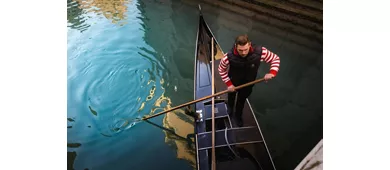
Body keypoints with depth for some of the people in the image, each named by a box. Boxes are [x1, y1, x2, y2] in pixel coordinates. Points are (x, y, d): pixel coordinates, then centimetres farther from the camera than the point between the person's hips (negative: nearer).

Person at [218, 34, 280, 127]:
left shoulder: (260, 52, -36)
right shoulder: (229, 57, -39)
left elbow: (276, 59, -18)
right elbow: (221, 70, -18)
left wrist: (272, 73, -33)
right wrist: (229, 84, -19)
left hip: (248, 83, 1)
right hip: (233, 82, -1)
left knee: (242, 99, 25)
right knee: (231, 95, 31)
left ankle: (238, 115, 57)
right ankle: (230, 107, 68)